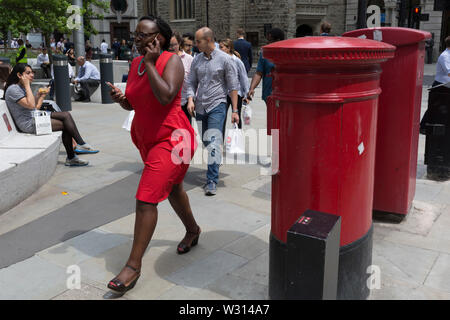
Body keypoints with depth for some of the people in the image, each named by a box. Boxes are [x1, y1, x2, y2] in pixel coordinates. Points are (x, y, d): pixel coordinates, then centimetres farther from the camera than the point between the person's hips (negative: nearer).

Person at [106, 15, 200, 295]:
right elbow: (131, 104, 12)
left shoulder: (172, 60, -15)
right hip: (146, 139, 9)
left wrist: (150, 64, -23)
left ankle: (134, 266, -3)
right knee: (172, 188, 24)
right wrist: (120, 97, -10)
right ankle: (193, 230, 49)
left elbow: (166, 96, -31)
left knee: (146, 199, -13)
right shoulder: (136, 63, 6)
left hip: (170, 139, -8)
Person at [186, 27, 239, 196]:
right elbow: (191, 82, 14)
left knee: (214, 142, -14)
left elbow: (233, 86, -2)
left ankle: (212, 181, -13)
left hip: (217, 105, -5)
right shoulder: (197, 60, 10)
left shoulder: (225, 59, -4)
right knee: (206, 142, 11)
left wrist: (234, 110, -6)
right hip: (200, 106, 5)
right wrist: (190, 99, -6)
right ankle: (214, 166, 31)